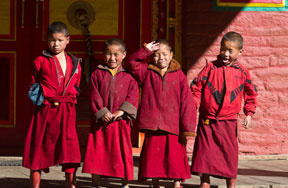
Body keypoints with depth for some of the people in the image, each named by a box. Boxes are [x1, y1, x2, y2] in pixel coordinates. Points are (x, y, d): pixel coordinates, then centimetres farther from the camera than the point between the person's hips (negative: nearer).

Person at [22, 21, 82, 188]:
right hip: (45, 110, -2)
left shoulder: (74, 63, 12)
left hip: (67, 111, 2)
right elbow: (34, 86, 11)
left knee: (70, 150, -4)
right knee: (38, 150, 3)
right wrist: (40, 97, -3)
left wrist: (70, 98, 3)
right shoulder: (41, 62, 4)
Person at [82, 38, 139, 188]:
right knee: (97, 152, 2)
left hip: (121, 122, 0)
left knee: (123, 153, 2)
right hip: (100, 122, 0)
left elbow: (133, 96, -2)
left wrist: (121, 110, -16)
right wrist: (101, 112, -14)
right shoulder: (97, 74, 7)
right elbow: (94, 96, -1)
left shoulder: (128, 77, 7)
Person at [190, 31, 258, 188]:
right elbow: (197, 88, 2)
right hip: (207, 120, 0)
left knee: (229, 154, 5)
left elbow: (251, 94, 12)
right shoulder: (211, 67, -1)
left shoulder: (242, 72, 2)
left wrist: (249, 113, 0)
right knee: (204, 153, 2)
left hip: (229, 122, 0)